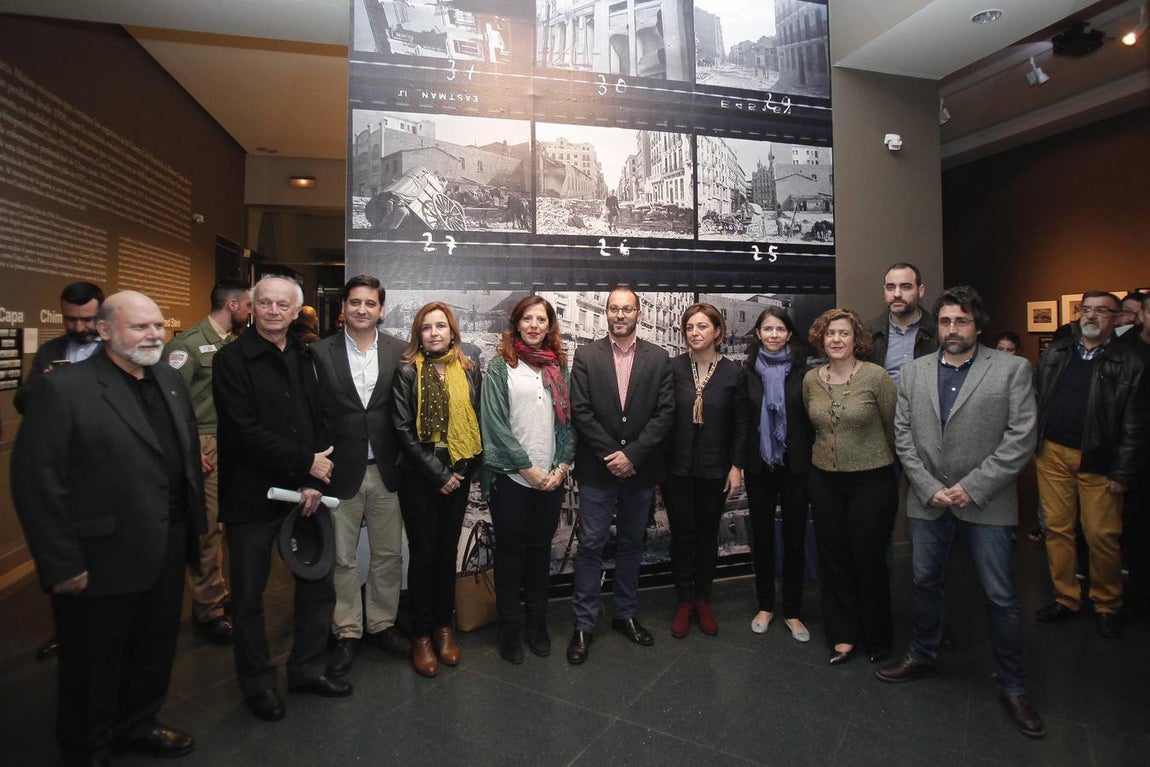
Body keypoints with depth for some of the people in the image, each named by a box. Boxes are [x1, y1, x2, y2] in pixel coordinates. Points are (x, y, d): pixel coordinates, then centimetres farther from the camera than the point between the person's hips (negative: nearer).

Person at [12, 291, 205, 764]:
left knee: (155, 654, 22)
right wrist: (61, 564, -17)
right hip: (100, 563, -6)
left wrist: (194, 525, 10)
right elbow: (37, 483, -17)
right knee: (93, 668, 16)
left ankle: (138, 725, 46)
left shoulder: (170, 382, 6)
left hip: (167, 557, 6)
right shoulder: (61, 388, -15)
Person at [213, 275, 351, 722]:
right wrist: (306, 463, -15)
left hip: (304, 491, 5)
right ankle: (258, 683, 31)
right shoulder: (231, 360, -8)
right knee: (248, 596, 11)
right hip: (251, 496, -4)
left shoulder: (306, 359, 7)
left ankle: (307, 669, 32)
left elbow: (320, 423, 3)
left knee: (319, 584, 12)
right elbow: (246, 431, -17)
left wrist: (314, 483, -8)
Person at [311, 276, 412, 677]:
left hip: (386, 470, 2)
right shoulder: (321, 353, -2)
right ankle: (347, 633, 29)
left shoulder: (399, 351, 1)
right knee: (343, 558, 11)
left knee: (388, 554, 13)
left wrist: (404, 460, -4)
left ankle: (381, 624, 32)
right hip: (340, 471, -1)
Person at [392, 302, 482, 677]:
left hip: (458, 474, 3)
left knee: (448, 551, 13)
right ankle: (421, 635, 20)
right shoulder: (407, 371, -5)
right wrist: (437, 473, -12)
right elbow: (404, 429, -9)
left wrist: (465, 469, -4)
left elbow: (477, 421, 6)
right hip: (419, 474, -3)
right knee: (423, 553, 4)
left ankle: (444, 626, 29)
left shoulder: (468, 370, 3)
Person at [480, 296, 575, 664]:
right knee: (510, 551, 7)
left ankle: (537, 623, 27)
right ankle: (509, 628, 22)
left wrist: (562, 466, -3)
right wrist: (528, 469, -11)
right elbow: (495, 423, -9)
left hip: (551, 478, 4)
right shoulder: (500, 365, -2)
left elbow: (567, 420, 9)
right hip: (511, 477, -3)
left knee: (540, 549, 13)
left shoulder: (558, 367, 10)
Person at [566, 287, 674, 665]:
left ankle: (626, 614, 33)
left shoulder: (658, 358, 2)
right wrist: (611, 455, -12)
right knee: (590, 546, 3)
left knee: (631, 544, 16)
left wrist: (632, 454, -13)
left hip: (640, 469, 2)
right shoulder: (587, 355, -1)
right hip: (597, 469, -2)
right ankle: (583, 624, 17)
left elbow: (665, 413, -4)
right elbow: (581, 411, -6)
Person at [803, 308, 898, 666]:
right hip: (824, 480, 4)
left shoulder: (876, 376, -12)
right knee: (833, 559, 10)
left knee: (869, 559, 7)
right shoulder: (810, 380, 1)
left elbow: (894, 428, -3)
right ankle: (843, 635, 27)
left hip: (872, 480, -4)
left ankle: (876, 637, 29)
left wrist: (883, 461, 6)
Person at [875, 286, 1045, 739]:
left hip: (986, 503, -3)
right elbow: (903, 436, 3)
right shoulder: (914, 371, 5)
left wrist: (971, 488, -14)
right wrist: (930, 488, -7)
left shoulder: (1012, 370, -3)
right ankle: (923, 656, 36)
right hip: (928, 501, 3)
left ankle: (1011, 686, 25)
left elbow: (1020, 439, -9)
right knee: (926, 583, 16)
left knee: (1000, 596, 6)